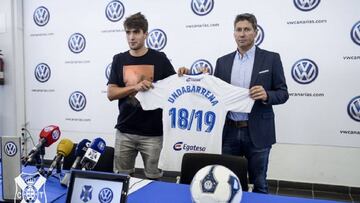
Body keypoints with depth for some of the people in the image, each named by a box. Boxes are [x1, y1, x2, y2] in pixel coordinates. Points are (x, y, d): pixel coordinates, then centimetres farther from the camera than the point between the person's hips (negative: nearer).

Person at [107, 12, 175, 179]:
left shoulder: (159, 58, -2)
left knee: (153, 177, 8)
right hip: (124, 131, 2)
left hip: (152, 132, -2)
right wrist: (135, 87, -16)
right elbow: (111, 94, -2)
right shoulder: (119, 60, 4)